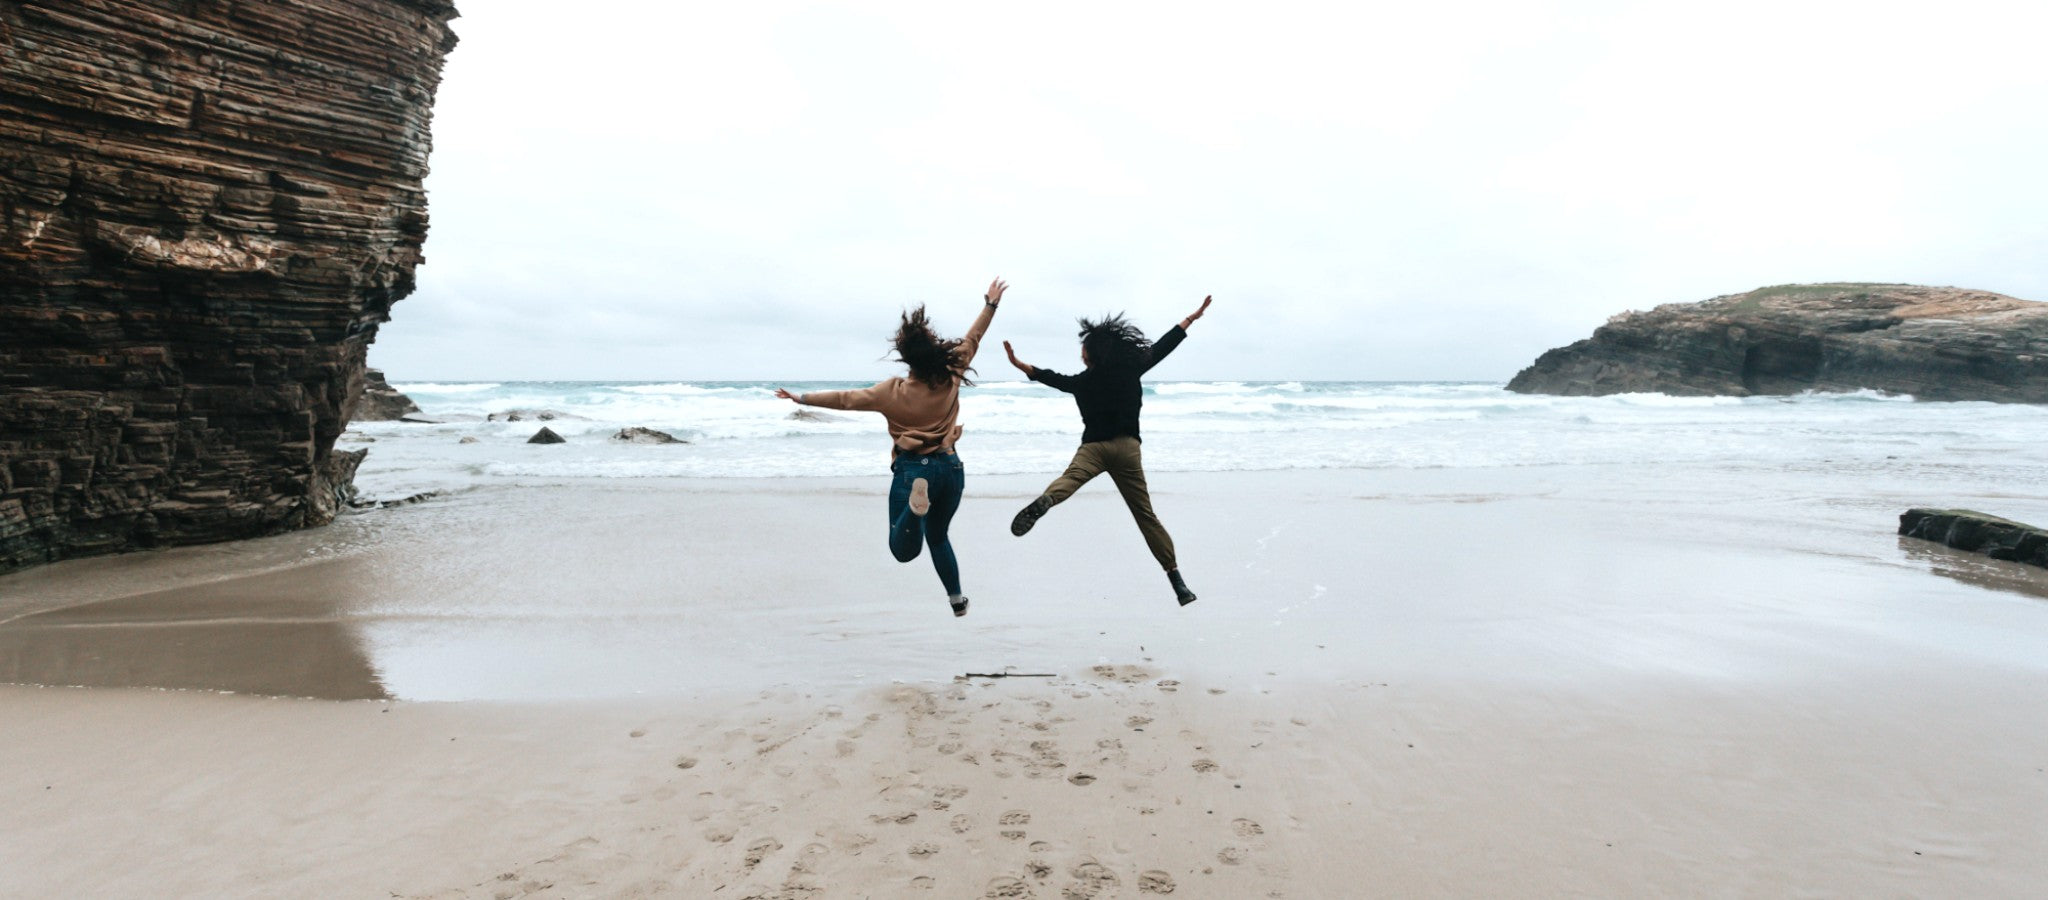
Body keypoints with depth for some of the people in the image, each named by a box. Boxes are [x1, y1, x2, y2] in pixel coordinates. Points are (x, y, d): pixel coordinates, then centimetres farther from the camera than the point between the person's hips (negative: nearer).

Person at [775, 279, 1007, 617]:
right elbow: (972, 339, 8)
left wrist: (802, 398, 7)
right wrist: (991, 304, 18)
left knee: (904, 550, -3)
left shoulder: (893, 392, -10)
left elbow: (844, 398, -4)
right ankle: (957, 598, 27)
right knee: (938, 537, 25)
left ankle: (916, 505, -32)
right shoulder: (950, 379, -4)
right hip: (950, 468, 4)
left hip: (912, 468, -3)